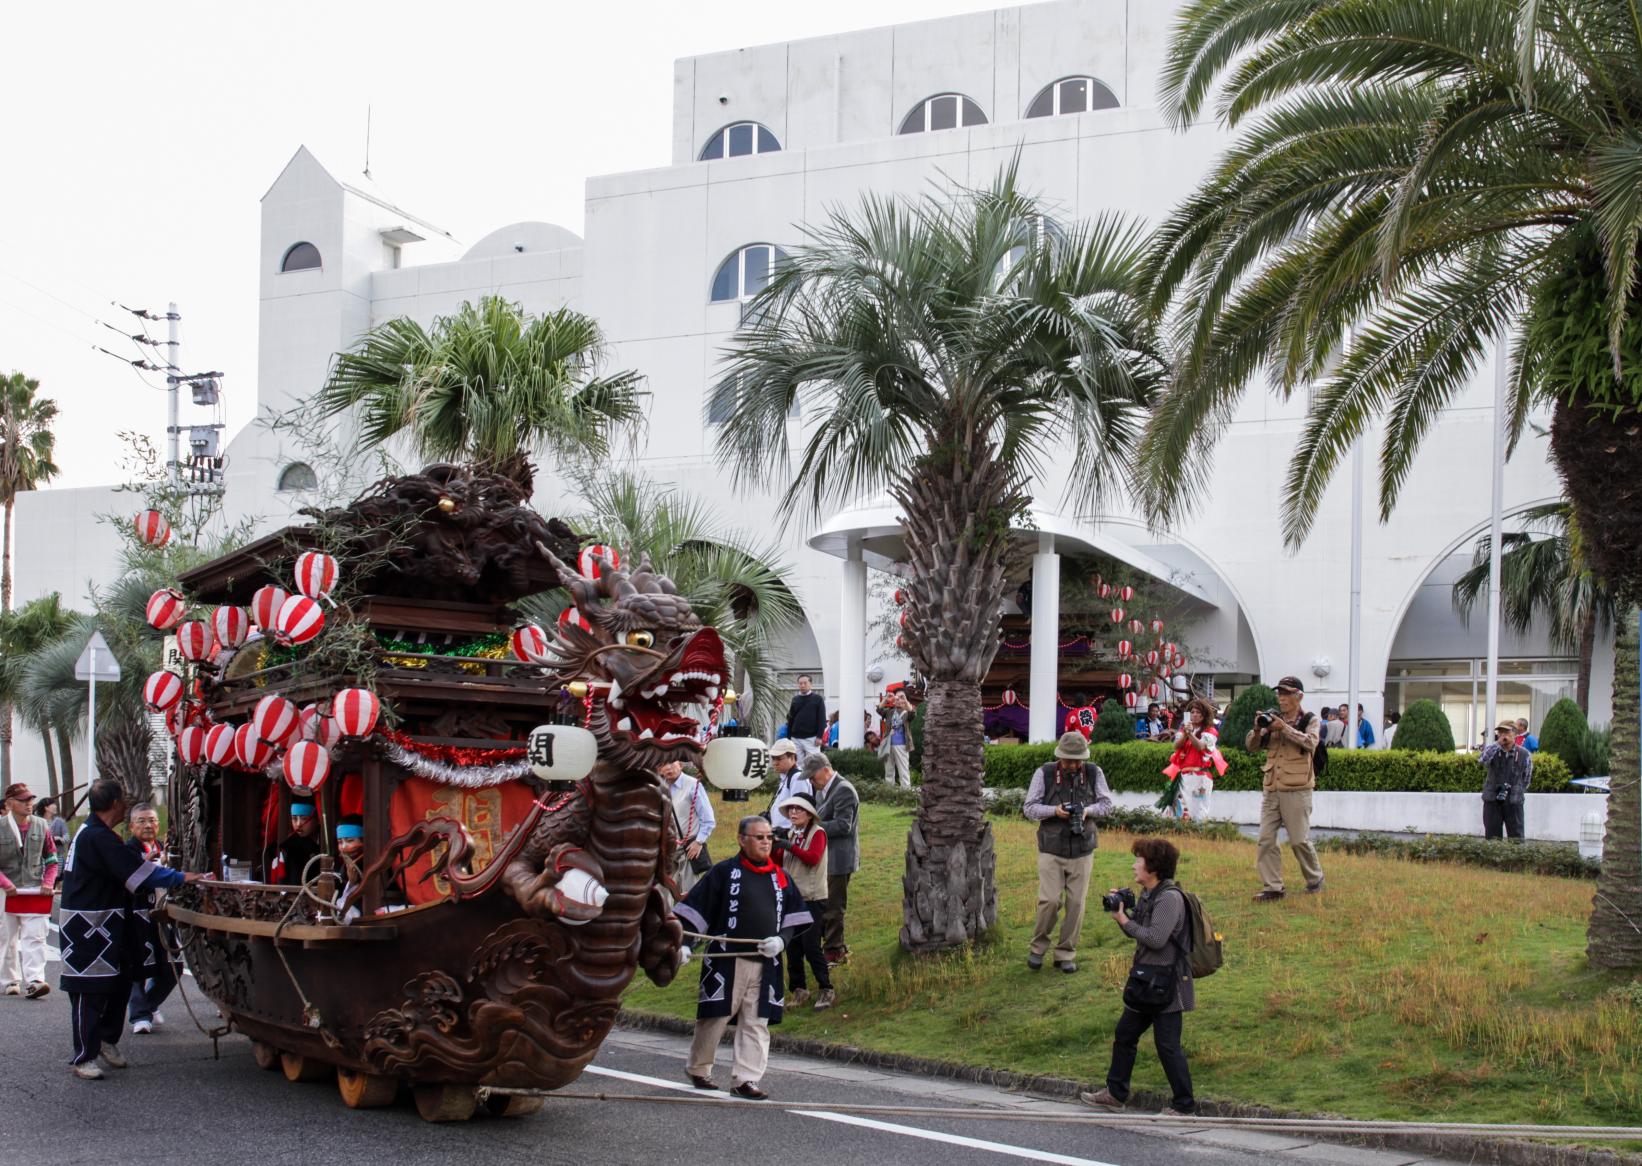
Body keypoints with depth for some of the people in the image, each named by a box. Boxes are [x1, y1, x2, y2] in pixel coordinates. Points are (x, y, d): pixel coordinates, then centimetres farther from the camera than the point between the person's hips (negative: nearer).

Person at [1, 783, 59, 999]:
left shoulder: (40, 826, 4)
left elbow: (51, 859, 11)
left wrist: (48, 882, -2)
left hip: (36, 892, 1)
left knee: (35, 938, -10)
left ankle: (33, 981, -17)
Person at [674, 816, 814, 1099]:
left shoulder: (780, 877, 12)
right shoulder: (724, 872, -3)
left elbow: (795, 916, 16)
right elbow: (694, 909, -4)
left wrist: (781, 940, -2)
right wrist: (681, 943, -14)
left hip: (766, 963, 4)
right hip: (726, 959, -4)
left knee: (756, 1023, 2)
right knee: (715, 1017, 4)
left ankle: (745, 1078, 8)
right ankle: (698, 1069, 23)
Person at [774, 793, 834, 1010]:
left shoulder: (817, 833, -6)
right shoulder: (791, 835, 13)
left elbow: (813, 858, -22)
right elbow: (778, 864, 10)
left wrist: (789, 846, -28)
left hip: (811, 897, -7)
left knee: (811, 947, -9)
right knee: (793, 947, 8)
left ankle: (826, 990, -2)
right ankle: (799, 990, 17)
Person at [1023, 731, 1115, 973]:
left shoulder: (1094, 773, 0)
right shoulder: (1045, 773, -6)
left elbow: (1106, 803, 7)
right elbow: (1030, 808, -4)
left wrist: (1088, 810, -13)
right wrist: (1054, 811, -21)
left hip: (1082, 850, 2)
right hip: (1051, 849, -2)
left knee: (1076, 903, 3)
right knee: (1050, 900, -9)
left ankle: (1066, 953, 16)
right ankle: (1038, 947, 13)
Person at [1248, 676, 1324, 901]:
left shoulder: (1309, 721, 2)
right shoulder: (1273, 720, 13)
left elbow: (1310, 742, -18)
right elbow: (1251, 746, 8)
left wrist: (1284, 727, -25)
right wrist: (1258, 730, -12)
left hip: (1296, 790, -4)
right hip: (1271, 789, 4)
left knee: (1299, 840, 0)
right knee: (1266, 840, -2)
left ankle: (1315, 879, 22)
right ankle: (1272, 887, 2)